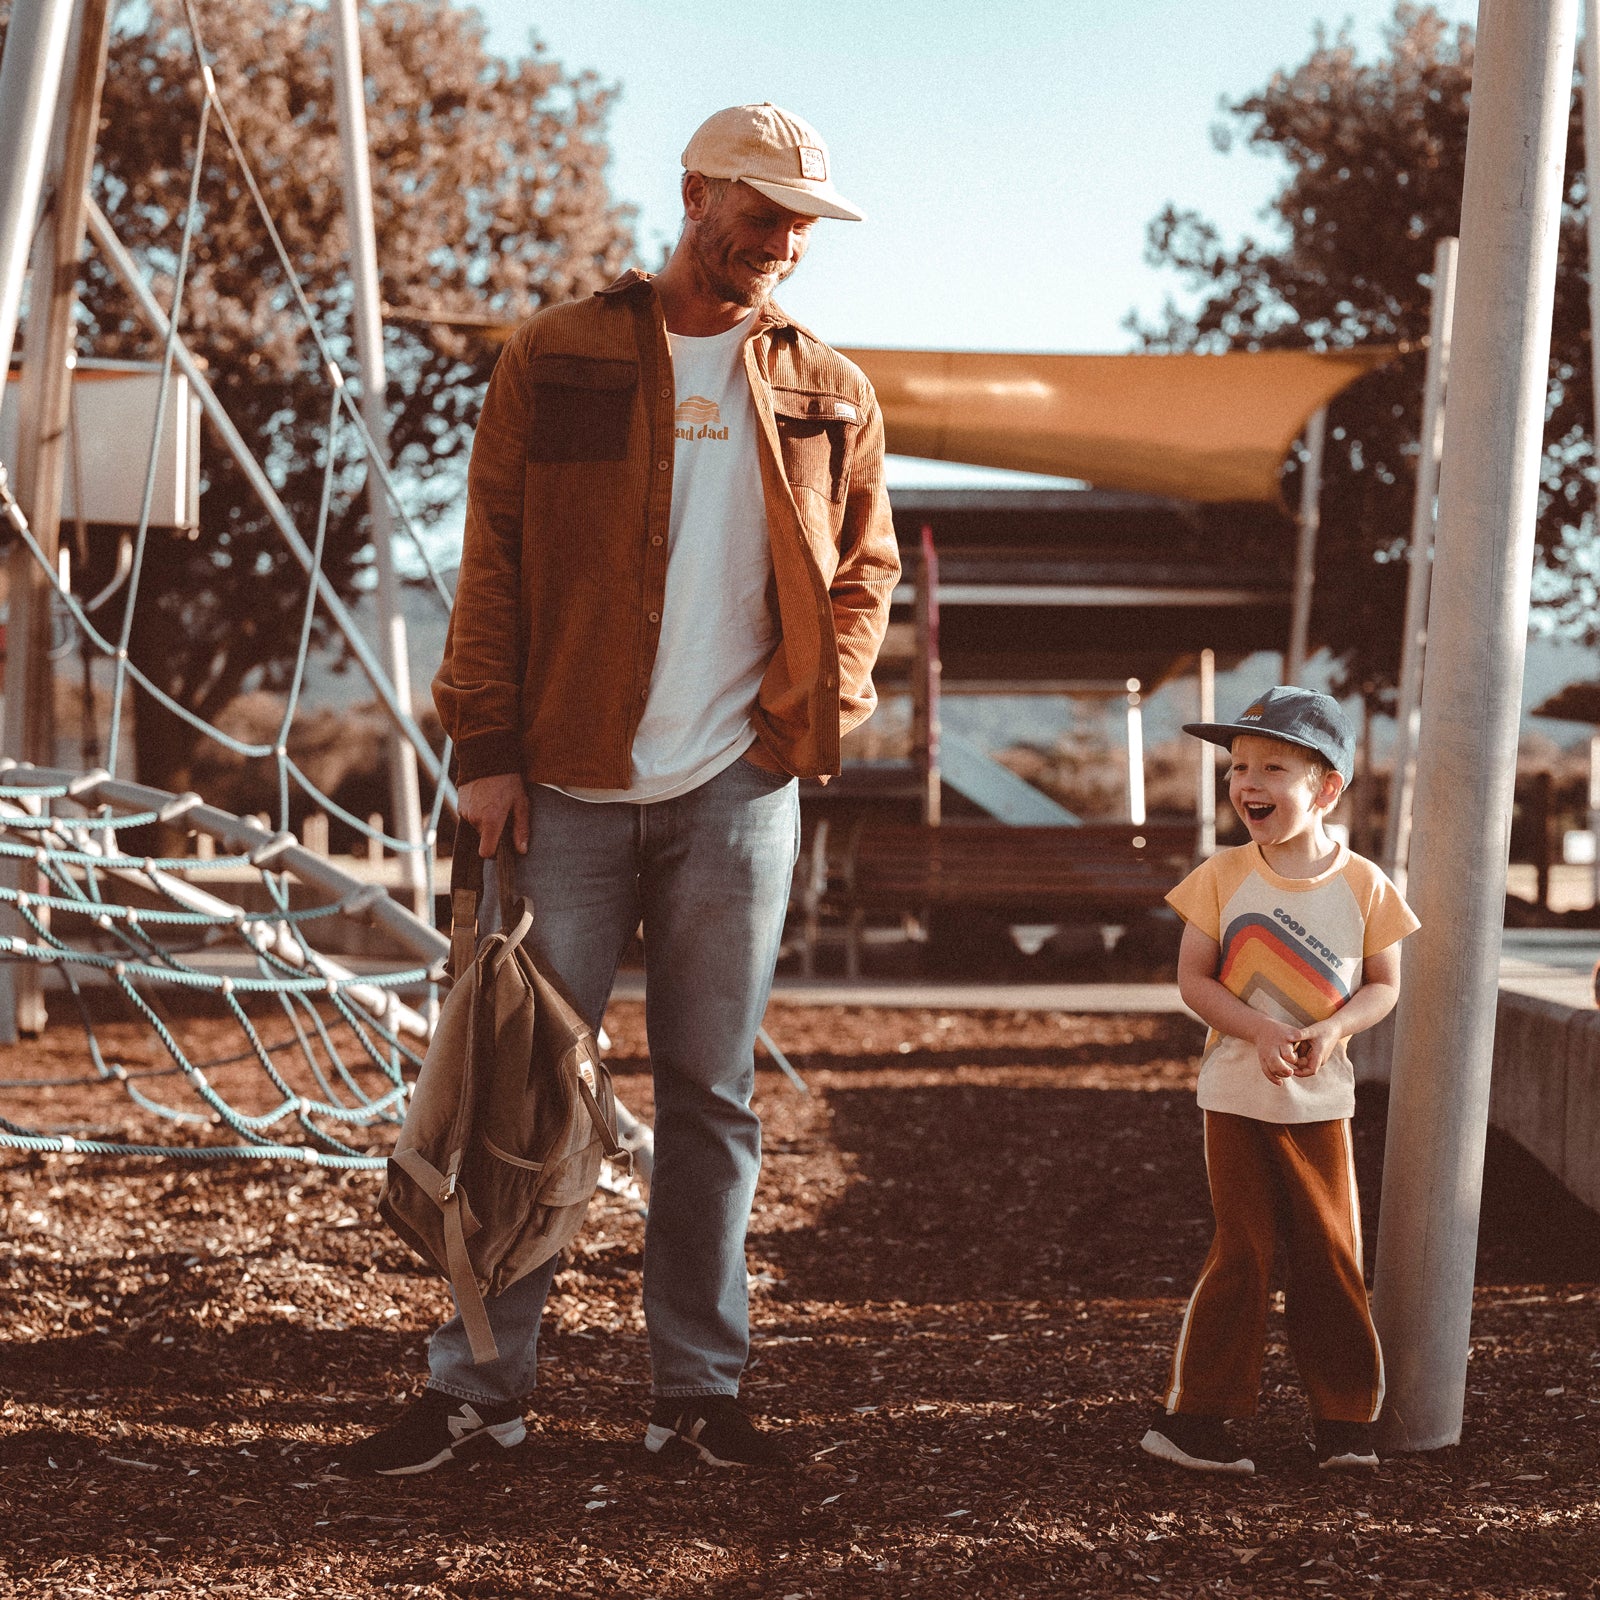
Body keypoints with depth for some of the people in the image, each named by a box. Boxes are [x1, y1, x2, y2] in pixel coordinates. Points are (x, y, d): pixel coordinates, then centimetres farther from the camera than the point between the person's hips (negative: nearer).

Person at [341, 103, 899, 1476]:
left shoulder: (829, 394, 9)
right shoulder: (559, 358, 3)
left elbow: (865, 565, 17)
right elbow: (494, 560, 2)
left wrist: (825, 701, 1)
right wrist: (488, 746, -5)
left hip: (738, 793, 2)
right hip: (572, 785, -1)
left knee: (713, 1095, 6)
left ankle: (699, 1391, 14)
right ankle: (481, 1383, 11)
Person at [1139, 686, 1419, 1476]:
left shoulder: (1362, 884, -4)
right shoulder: (1223, 877, -5)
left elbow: (1384, 983, 3)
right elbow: (1193, 978, -4)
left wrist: (1332, 1029, -17)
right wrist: (1257, 1029, -20)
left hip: (1320, 1099, 1)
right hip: (1237, 1094, -1)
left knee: (1332, 1255, 7)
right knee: (1242, 1253, 0)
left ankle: (1344, 1416, 19)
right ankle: (1195, 1415, 9)